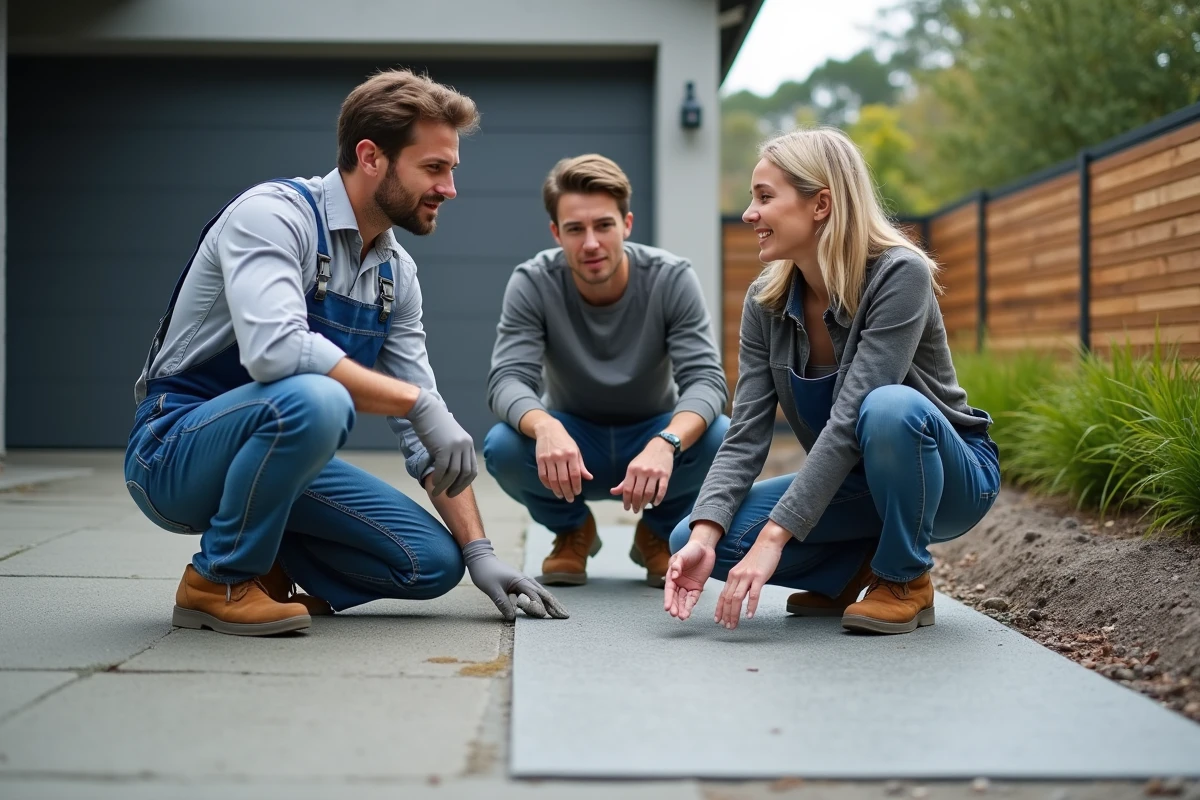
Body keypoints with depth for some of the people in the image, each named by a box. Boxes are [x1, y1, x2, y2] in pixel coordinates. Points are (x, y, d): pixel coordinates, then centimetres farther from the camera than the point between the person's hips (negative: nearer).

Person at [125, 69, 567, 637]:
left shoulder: (397, 272, 5)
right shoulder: (273, 213, -18)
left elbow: (425, 427, 6)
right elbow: (274, 350, -36)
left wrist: (479, 552, -2)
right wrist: (417, 401, -28)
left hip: (280, 444, 7)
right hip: (175, 452, -7)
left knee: (434, 561, -8)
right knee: (312, 399, -38)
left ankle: (265, 557, 12)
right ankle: (220, 580, -15)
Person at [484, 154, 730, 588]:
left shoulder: (671, 278, -19)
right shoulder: (532, 284, -18)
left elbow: (705, 379, -27)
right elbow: (508, 379, -28)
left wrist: (666, 443, -49)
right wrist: (544, 427, -52)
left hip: (653, 438, 0)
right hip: (571, 442, 0)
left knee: (720, 439, -32)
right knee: (503, 446, -32)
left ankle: (658, 533, 3)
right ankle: (572, 531, 4)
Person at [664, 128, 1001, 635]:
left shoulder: (900, 275, -25)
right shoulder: (765, 302, -6)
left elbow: (849, 420, -32)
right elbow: (746, 436, -11)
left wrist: (772, 538, -37)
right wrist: (703, 538, -28)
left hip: (949, 477, -5)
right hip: (853, 481, 5)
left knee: (890, 407, -40)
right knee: (690, 542, -15)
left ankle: (906, 578, -14)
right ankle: (855, 567, 6)